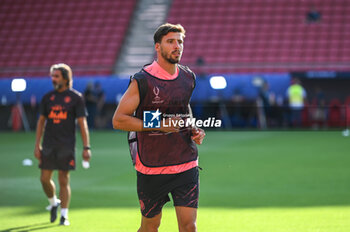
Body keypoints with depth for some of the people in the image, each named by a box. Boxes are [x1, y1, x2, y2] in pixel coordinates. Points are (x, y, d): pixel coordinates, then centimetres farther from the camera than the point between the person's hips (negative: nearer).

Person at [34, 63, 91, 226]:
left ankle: (64, 215, 5)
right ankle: (53, 203, 27)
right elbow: (41, 121, 14)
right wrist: (37, 145, 7)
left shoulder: (76, 97, -1)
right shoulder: (48, 97, 9)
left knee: (64, 180, -2)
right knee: (45, 179, 1)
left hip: (66, 146, -3)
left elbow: (82, 123, -2)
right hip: (49, 145, 3)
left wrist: (86, 147, -8)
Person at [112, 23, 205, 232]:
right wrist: (159, 124, -19)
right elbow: (118, 120, -11)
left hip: (186, 165, 4)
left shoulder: (188, 78, 7)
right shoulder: (142, 81, -11)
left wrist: (194, 130, 6)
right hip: (152, 167, -4)